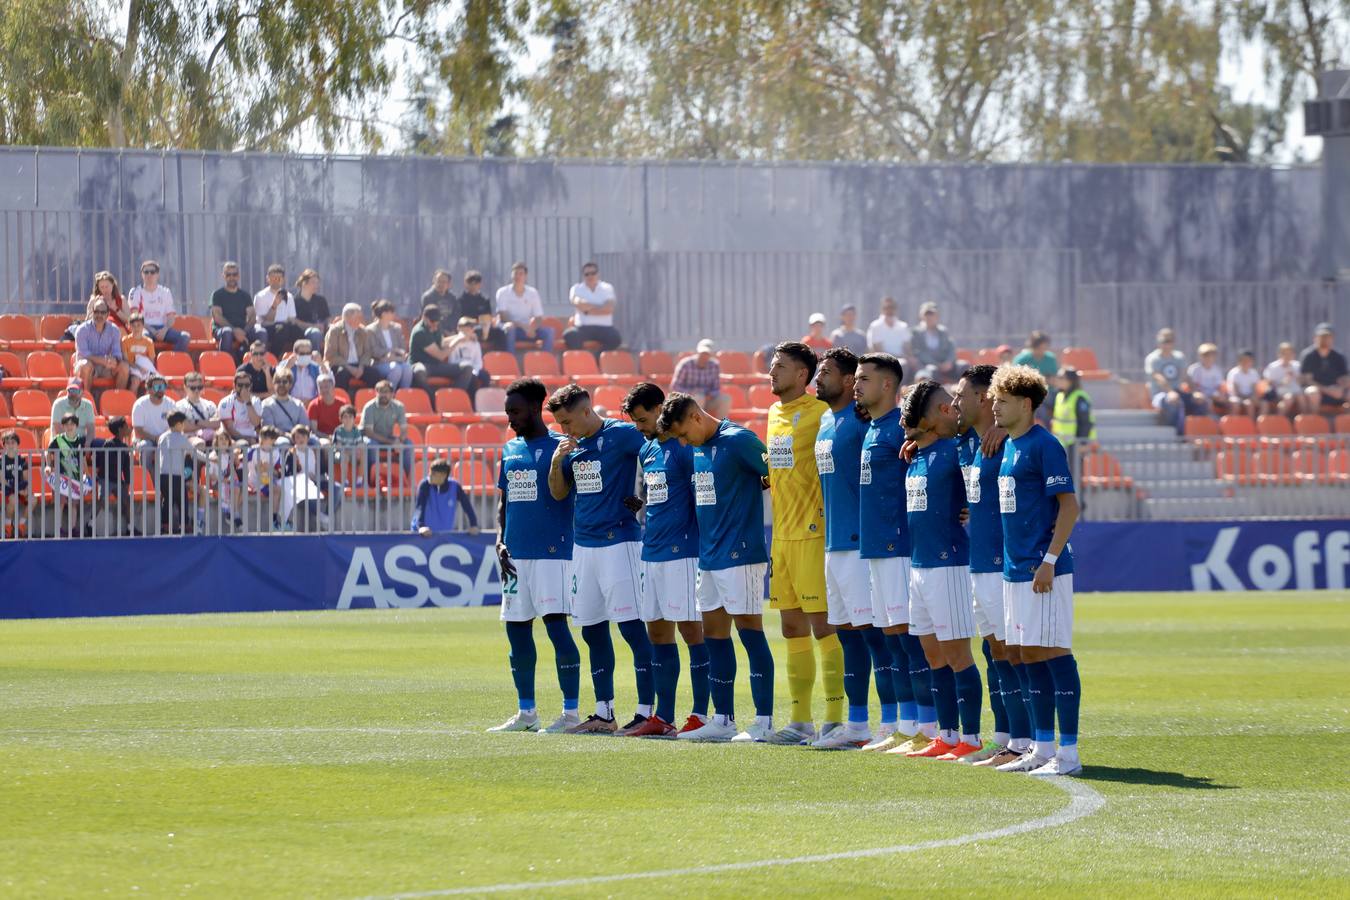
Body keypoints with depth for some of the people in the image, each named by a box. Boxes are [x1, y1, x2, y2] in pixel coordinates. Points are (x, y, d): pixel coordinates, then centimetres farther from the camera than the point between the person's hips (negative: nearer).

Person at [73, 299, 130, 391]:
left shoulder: (114, 330, 3)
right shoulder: (82, 330, -8)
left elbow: (117, 352, -6)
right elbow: (83, 353, -19)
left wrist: (114, 360, -32)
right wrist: (102, 360, -33)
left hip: (106, 370, 3)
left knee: (124, 366, -22)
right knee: (86, 364, -37)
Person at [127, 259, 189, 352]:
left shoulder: (165, 292, 17)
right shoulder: (136, 292, 8)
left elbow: (171, 317, 12)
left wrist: (165, 329, -11)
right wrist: (151, 330, -16)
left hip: (162, 328, 4)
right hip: (145, 327, -4)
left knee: (184, 337, -23)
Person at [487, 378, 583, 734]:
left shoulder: (561, 446, -4)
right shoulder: (510, 450, 16)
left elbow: (571, 496, -3)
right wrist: (500, 543, 8)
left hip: (553, 552, -7)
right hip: (516, 554, 7)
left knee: (557, 625, -11)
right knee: (517, 630, 8)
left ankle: (571, 712, -7)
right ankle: (526, 712, 16)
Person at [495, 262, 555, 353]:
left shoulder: (533, 293, 6)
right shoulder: (503, 292, -3)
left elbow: (539, 319, 3)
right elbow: (503, 317, -13)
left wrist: (531, 328, -21)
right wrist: (523, 327, -25)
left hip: (528, 328, 4)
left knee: (549, 331, -20)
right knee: (509, 327, -39)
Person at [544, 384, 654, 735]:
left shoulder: (621, 435, -9)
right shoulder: (572, 446, 13)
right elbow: (558, 493, 17)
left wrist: (642, 501, -12)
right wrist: (557, 461, -2)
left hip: (618, 542, -8)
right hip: (584, 545, 8)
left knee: (632, 626, -9)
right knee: (593, 631, 10)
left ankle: (646, 712, -9)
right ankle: (604, 713, 17)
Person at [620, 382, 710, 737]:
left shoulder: (684, 448, -10)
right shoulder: (647, 450, 15)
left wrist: (704, 548, -15)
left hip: (681, 552, -9)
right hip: (652, 553, 9)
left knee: (691, 629, -6)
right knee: (657, 631, 9)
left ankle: (701, 715, -3)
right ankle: (663, 718, 13)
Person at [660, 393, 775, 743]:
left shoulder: (738, 441, -13)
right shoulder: (698, 449, 13)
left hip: (740, 554, -9)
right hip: (709, 556, 9)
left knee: (749, 631, -6)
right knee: (713, 634, 10)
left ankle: (764, 720, -4)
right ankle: (723, 720, 16)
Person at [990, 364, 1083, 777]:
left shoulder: (1043, 445, -11)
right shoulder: (1007, 446, 14)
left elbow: (1069, 506, -15)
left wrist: (1050, 560, -18)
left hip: (1044, 570, -9)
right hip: (1015, 568, 9)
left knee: (1053, 653, -7)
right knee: (1030, 657, 11)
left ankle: (1068, 753, -4)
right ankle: (1042, 748, 17)